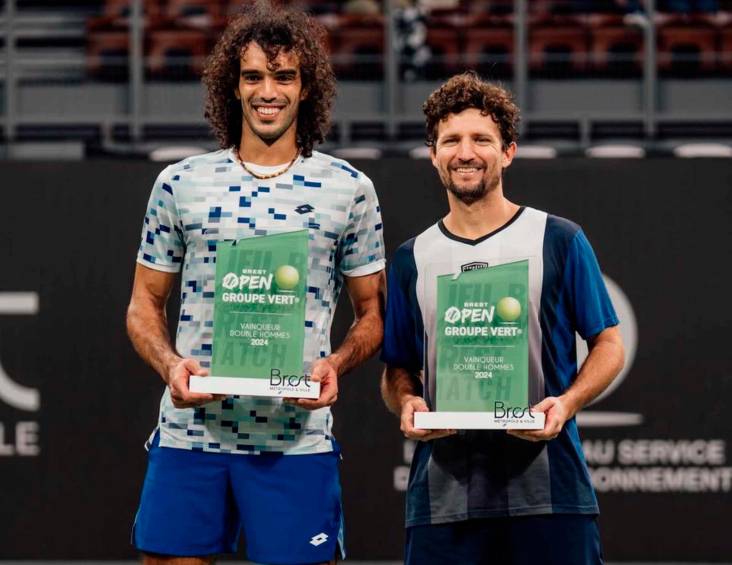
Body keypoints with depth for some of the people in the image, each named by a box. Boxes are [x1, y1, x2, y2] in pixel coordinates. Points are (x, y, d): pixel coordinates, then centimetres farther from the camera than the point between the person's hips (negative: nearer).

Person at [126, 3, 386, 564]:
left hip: (297, 439, -1)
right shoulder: (180, 184, 7)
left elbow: (373, 315, 11)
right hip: (189, 431, 1)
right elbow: (145, 305, 12)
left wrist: (335, 365, -10)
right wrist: (171, 365, -8)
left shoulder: (349, 190, 6)